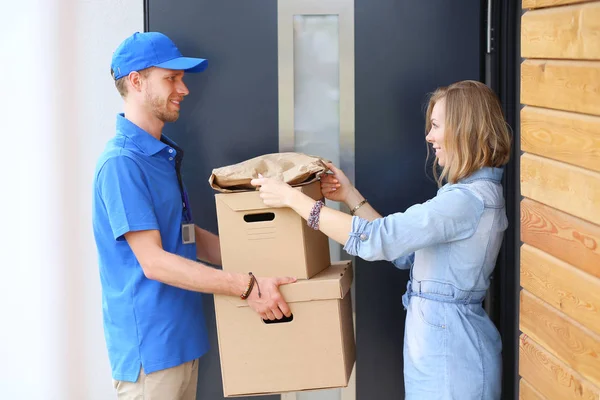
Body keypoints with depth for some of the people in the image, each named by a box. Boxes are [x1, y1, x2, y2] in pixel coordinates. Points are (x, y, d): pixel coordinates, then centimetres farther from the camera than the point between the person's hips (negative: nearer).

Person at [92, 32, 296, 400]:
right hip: (149, 346, -9)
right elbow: (153, 261, -22)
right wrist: (247, 286, -25)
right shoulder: (122, 162, -18)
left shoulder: (165, 155, 13)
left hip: (182, 338, 9)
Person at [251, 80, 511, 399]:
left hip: (450, 358, -10)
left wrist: (292, 198, -18)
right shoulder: (475, 192, 12)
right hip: (442, 346, 10)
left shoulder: (467, 200, -22)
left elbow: (372, 239, -25)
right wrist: (350, 196, 11)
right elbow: (405, 253, 12)